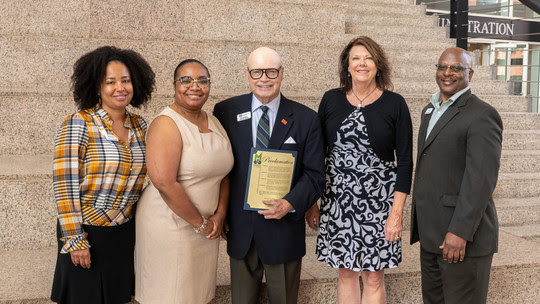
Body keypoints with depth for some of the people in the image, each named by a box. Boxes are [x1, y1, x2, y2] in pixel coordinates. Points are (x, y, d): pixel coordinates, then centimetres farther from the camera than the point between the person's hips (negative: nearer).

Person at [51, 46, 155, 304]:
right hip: (87, 233, -5)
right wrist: (75, 239, -15)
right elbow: (65, 183, -14)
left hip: (124, 232, 5)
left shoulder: (140, 126, 4)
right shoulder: (78, 124, -12)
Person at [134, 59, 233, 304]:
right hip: (169, 226, -7)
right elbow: (164, 184, -24)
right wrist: (200, 223, -16)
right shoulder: (166, 124, -15)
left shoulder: (213, 122, 8)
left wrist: (219, 214, -1)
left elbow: (223, 171, 12)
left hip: (205, 227, 7)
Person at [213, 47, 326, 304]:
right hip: (239, 230, 1)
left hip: (284, 228, 0)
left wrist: (291, 203, -19)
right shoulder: (225, 111, 0)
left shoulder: (306, 119, -2)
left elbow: (314, 174, -2)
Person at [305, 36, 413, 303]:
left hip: (378, 200, -2)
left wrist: (396, 212, -10)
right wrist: (311, 202, 5)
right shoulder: (331, 100, 4)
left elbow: (405, 160, -3)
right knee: (345, 273, 11)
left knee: (373, 277, 5)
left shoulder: (395, 104, -2)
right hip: (337, 200, 2)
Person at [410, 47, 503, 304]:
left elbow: (481, 177, -20)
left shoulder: (482, 115, -12)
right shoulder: (430, 111, 15)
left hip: (463, 234, -8)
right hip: (431, 234, 8)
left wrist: (460, 232, -25)